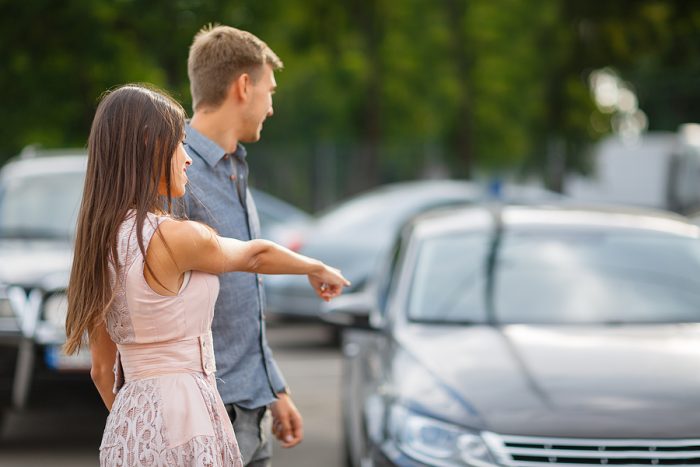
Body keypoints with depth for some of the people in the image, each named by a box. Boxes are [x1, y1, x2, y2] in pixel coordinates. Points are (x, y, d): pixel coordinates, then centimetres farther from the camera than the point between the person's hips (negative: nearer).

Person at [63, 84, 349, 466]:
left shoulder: (101, 241, 7)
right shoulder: (175, 238, -15)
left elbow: (102, 369, 13)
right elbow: (256, 254, 5)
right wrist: (319, 270, 24)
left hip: (128, 424, 8)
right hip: (179, 418, -8)